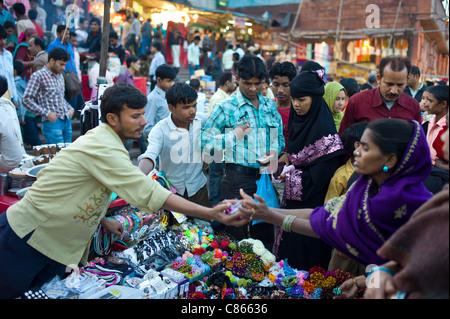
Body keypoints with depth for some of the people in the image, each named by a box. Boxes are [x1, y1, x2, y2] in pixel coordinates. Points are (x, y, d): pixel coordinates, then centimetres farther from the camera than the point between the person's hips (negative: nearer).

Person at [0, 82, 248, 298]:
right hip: (27, 238, -9)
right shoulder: (103, 150, -28)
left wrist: (104, 221, 9)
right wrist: (211, 214, -35)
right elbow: (148, 194, -34)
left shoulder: (101, 138, 5)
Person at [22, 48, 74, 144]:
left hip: (67, 121, 7)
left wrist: (70, 108, 11)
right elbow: (26, 99, -11)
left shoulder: (60, 76, 18)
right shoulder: (38, 76, -5)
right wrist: (46, 113, -17)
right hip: (52, 122, -7)